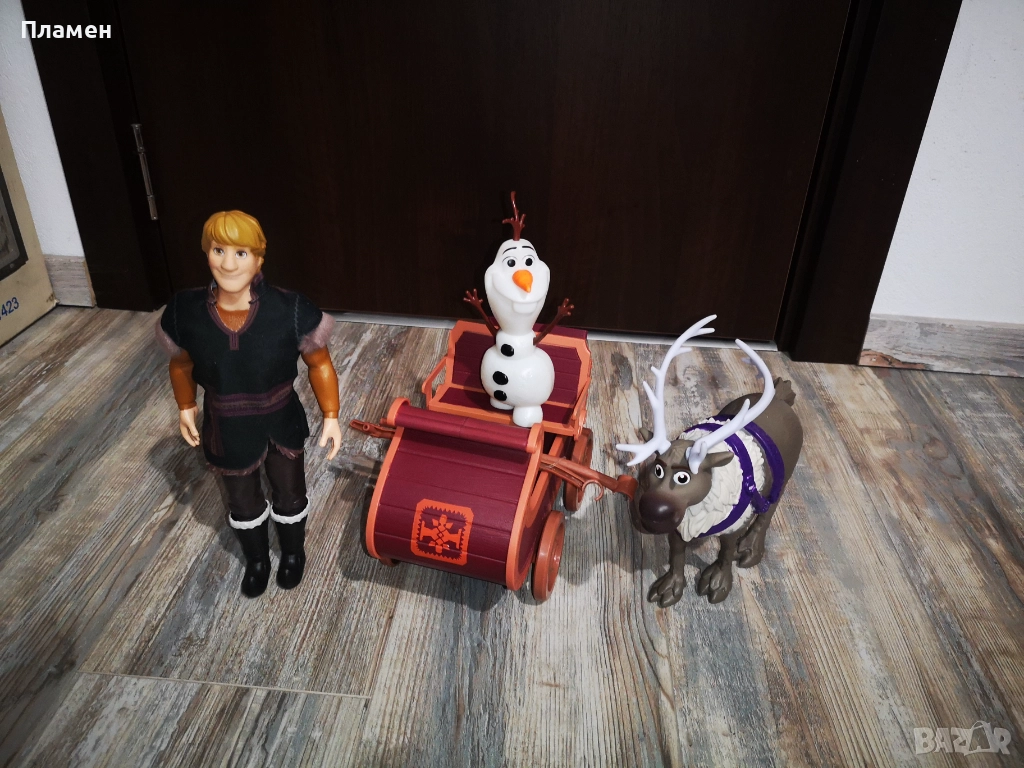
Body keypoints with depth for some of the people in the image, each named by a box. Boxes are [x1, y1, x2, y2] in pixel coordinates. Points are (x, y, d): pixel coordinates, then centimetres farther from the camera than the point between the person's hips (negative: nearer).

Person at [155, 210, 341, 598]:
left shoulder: (291, 311, -26)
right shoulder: (184, 312, -19)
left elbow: (320, 364, -13)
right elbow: (181, 365, 2)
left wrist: (331, 416, -14)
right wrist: (186, 408, 4)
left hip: (281, 424, -1)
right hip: (227, 430, 2)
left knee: (289, 495, 23)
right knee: (242, 501, 24)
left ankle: (293, 552, 55)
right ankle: (257, 559, 54)